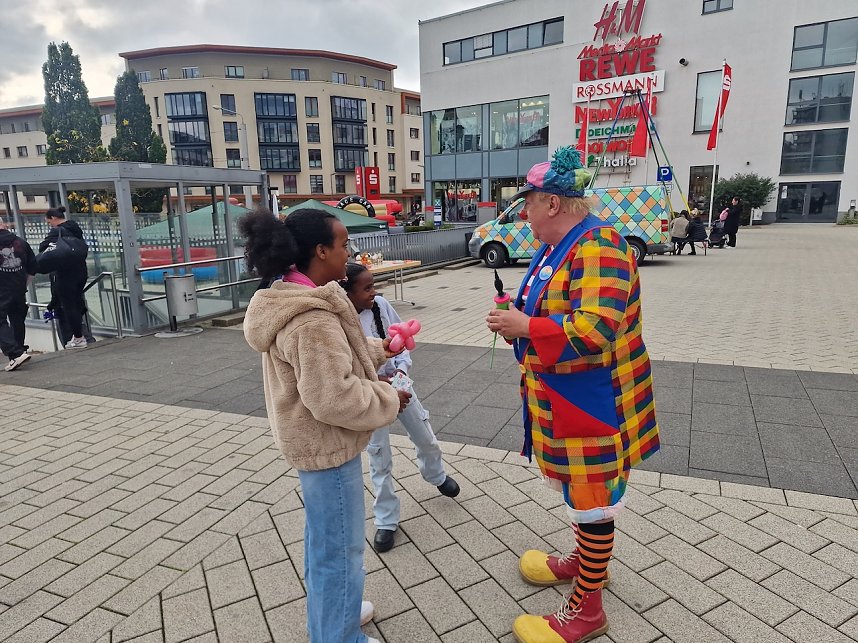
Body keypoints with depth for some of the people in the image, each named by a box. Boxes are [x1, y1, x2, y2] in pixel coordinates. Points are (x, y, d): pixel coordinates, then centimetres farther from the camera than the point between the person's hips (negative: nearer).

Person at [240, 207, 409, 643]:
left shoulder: (293, 299, 4)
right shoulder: (312, 318, -30)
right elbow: (334, 398, -31)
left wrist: (376, 350, 13)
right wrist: (388, 400, -17)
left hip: (315, 440, 11)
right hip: (328, 445, -11)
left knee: (323, 537, 26)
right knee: (339, 547, 9)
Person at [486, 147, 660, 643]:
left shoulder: (598, 245, -22)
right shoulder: (556, 246, 9)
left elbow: (595, 328, -32)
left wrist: (524, 326, -23)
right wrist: (517, 315, 0)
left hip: (591, 402, -9)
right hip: (561, 398, 9)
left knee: (591, 497, 6)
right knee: (577, 487, 25)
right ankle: (586, 560, 49)